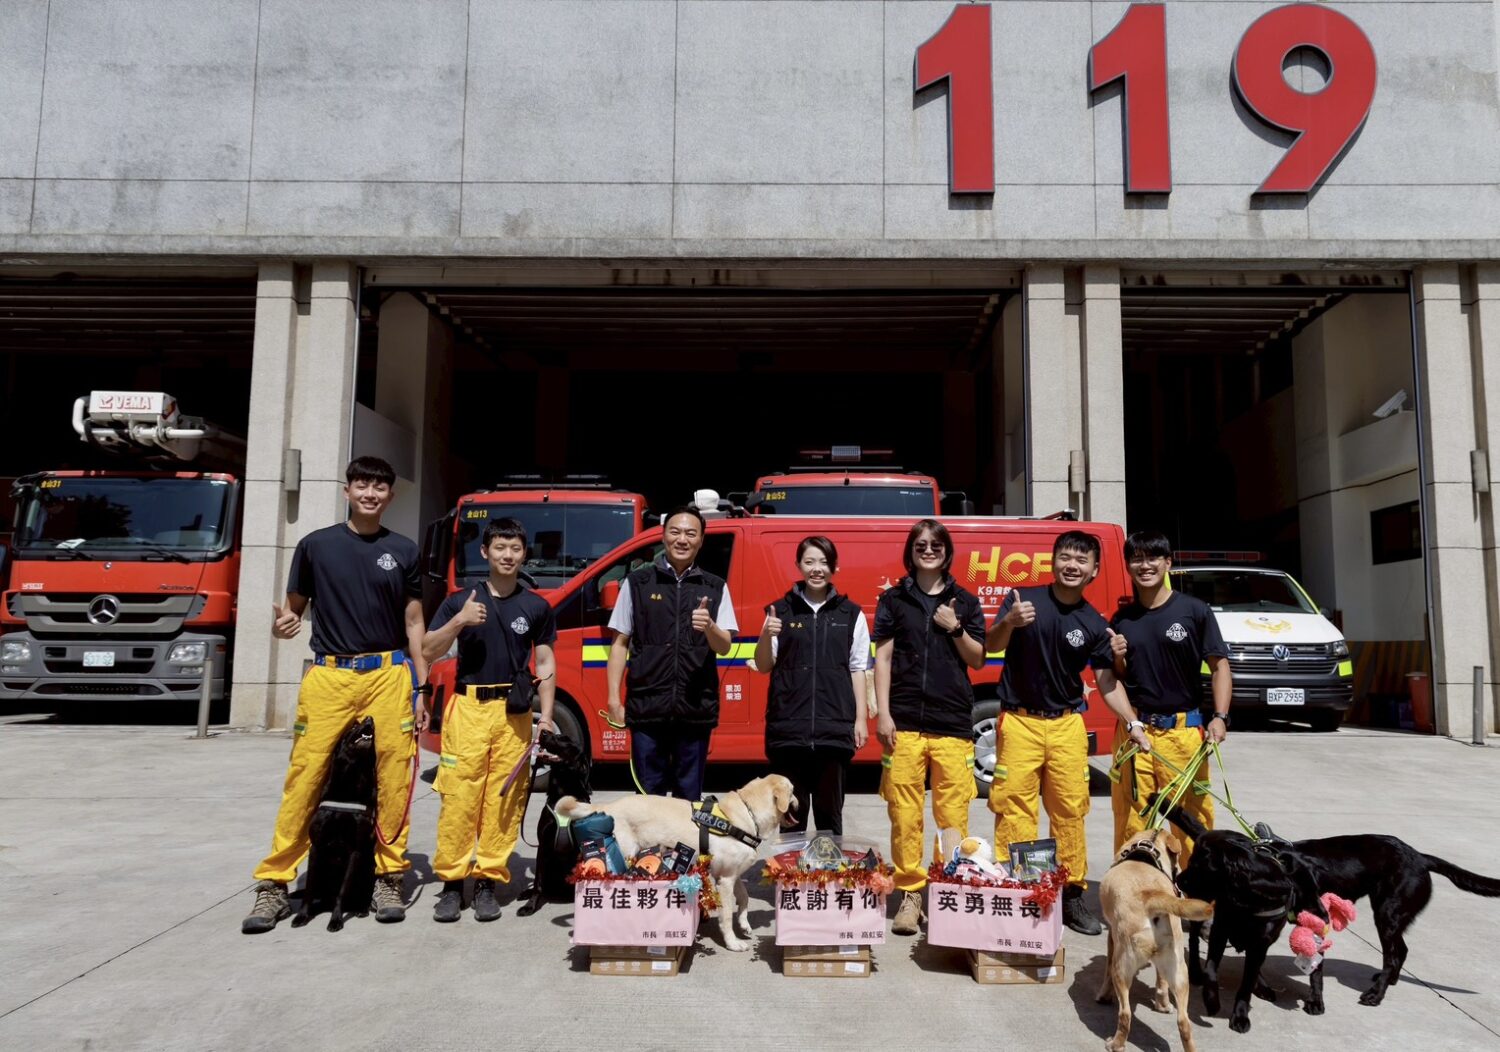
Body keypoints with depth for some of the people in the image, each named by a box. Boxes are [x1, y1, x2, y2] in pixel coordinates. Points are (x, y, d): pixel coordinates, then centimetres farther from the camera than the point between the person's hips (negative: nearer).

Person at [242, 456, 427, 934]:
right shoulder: (316, 545, 8)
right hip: (329, 675, 0)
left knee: (393, 778, -1)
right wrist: (283, 624, -11)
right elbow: (295, 606, 14)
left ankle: (388, 876, 11)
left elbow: (414, 623, 11)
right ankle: (273, 883, 4)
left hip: (389, 675, 1)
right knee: (304, 776, -5)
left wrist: (421, 690, 7)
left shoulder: (403, 551, 10)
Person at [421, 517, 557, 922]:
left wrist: (546, 715, 4)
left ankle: (488, 880, 11)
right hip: (468, 707, -1)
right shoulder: (460, 601, 6)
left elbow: (545, 663, 11)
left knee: (504, 799, 1)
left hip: (515, 712, 1)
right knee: (459, 796, -4)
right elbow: (429, 652, 3)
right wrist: (458, 621, -13)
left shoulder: (536, 606, 9)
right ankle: (451, 880, 6)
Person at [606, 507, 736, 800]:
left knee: (689, 795, 9)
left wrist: (709, 627, -19)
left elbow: (724, 646, 3)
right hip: (647, 706, -1)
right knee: (649, 793, 6)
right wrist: (614, 698, 0)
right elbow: (620, 643, 6)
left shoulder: (715, 587, 8)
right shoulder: (637, 582, 5)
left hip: (696, 708, 1)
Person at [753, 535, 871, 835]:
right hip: (789, 725, 0)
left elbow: (857, 669, 8)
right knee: (792, 808, 5)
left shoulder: (850, 613, 7)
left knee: (829, 809, 8)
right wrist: (766, 636, -13)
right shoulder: (781, 610, 6)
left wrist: (861, 719, 3)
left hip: (835, 726, 0)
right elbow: (763, 667, 7)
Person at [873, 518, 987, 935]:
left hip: (952, 722, 1)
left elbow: (977, 660, 11)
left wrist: (955, 628, -6)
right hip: (904, 721, 0)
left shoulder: (965, 602, 11)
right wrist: (882, 713, -3)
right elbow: (883, 658, 5)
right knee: (904, 814, -1)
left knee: (953, 815, 0)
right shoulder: (894, 599, 9)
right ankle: (910, 893, 10)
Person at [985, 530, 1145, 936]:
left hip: (1067, 723, 3)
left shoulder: (1094, 624, 4)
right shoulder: (1024, 599, -3)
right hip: (1019, 720, -2)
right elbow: (990, 646, -11)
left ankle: (1072, 893, 19)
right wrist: (1009, 622, -32)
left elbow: (1107, 681, 6)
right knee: (1014, 807, -3)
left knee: (1070, 810, 6)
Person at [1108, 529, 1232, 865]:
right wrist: (1118, 659, -5)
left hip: (1183, 728, -3)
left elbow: (1219, 666, 1)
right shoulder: (1121, 620, 10)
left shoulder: (1194, 610, 1)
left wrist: (1220, 717, -10)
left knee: (1192, 816, -1)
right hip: (1134, 729, 3)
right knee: (1130, 815, 6)